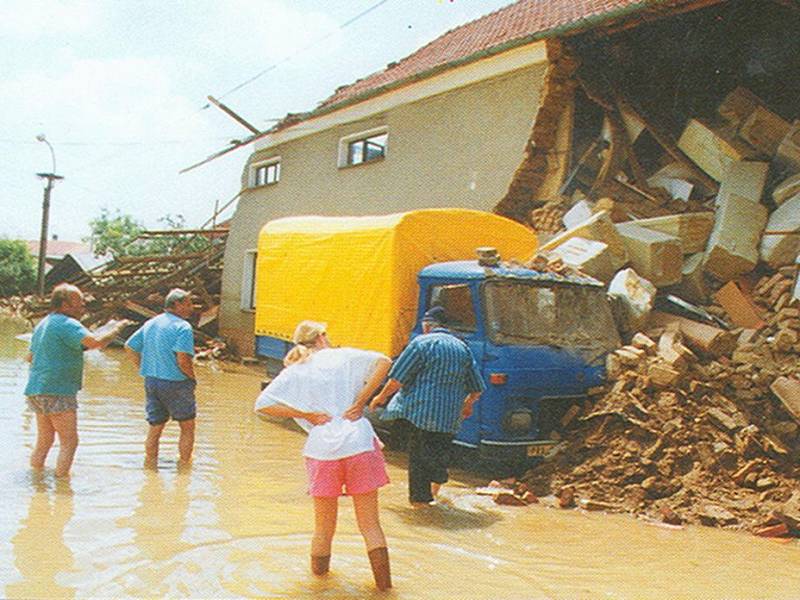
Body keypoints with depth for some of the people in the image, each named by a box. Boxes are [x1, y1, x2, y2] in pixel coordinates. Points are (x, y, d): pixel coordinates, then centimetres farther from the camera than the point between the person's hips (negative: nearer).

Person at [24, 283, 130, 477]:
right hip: (57, 392, -9)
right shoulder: (66, 324, -13)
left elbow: (30, 357, 26)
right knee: (69, 443, -3)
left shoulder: (43, 324, 18)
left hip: (36, 390, 9)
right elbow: (97, 342, -26)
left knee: (44, 441, 17)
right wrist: (117, 328, -10)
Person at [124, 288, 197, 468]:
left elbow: (130, 347, 13)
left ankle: (150, 463, 21)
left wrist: (145, 369, 14)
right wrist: (192, 378, -8)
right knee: (187, 427, 12)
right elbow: (183, 359, -24)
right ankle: (184, 464, 18)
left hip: (151, 382, 7)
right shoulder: (183, 327, -14)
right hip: (175, 384, -6)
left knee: (155, 427, 16)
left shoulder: (150, 324, 10)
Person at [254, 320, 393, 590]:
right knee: (370, 524, 9)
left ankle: (319, 574, 31)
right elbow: (384, 361, -7)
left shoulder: (293, 373, 9)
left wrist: (307, 415, 0)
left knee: (323, 527, 16)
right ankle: (384, 583, 8)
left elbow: (262, 404, 1)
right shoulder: (342, 356, 6)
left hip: (322, 450, 1)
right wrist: (361, 401, -5)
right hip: (360, 445, -1)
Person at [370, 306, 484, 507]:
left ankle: (420, 497, 8)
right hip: (450, 415, 4)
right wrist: (467, 404, 34)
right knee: (440, 449, 22)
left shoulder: (421, 343, -3)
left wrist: (381, 397, 7)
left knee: (418, 453, 4)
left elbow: (397, 378, -7)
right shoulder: (462, 348, 13)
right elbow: (477, 388, 16)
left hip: (420, 410, -4)